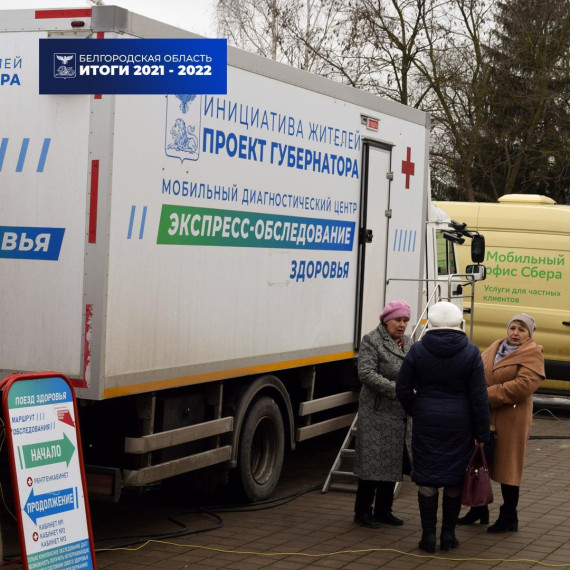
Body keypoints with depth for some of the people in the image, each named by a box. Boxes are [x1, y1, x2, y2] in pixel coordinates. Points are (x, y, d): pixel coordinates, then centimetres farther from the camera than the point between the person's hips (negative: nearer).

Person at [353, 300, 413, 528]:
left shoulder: (408, 342, 15)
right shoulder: (371, 341, -7)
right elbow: (366, 373, -17)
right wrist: (395, 389, -23)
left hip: (401, 415, 7)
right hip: (377, 413, -7)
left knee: (393, 463, 12)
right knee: (373, 462, -2)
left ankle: (383, 510, 23)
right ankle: (363, 511, 8)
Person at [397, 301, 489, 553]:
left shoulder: (418, 350, -5)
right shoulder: (470, 352, -6)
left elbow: (403, 389, -1)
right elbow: (479, 397, -6)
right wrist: (481, 433, -1)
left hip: (426, 421, 0)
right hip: (460, 424, 0)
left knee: (427, 478, 5)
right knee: (455, 478, 10)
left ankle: (428, 535, 7)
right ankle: (448, 534, 16)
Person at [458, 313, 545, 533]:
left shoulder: (532, 355, -9)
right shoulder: (494, 348, 13)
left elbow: (524, 385, -21)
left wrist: (489, 395, -20)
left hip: (511, 420, -7)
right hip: (485, 417, 7)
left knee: (507, 467, 1)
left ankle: (509, 518, 13)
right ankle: (479, 510, 30)